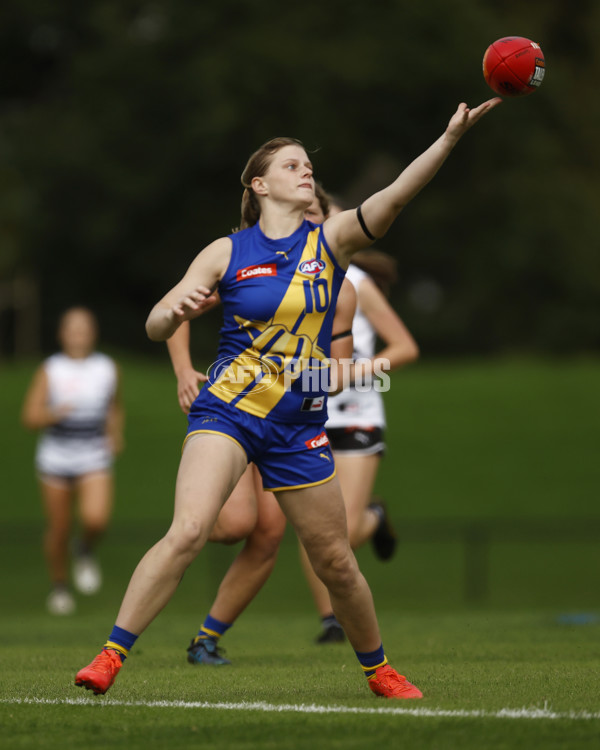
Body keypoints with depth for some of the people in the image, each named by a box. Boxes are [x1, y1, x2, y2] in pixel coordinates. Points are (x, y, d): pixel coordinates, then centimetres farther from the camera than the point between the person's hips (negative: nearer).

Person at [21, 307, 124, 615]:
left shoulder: (108, 368, 2)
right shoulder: (49, 370, -5)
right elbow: (30, 417, -9)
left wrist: (115, 434, 4)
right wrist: (55, 415, -27)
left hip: (94, 460, 0)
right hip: (55, 459, 0)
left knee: (96, 519, -22)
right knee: (58, 529, 7)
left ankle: (86, 551, 12)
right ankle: (59, 587, 30)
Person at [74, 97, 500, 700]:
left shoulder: (331, 241, 2)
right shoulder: (226, 253, 0)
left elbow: (394, 196, -14)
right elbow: (155, 328, 0)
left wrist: (450, 138, -28)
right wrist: (174, 310, -24)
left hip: (300, 427, 2)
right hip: (226, 411, -2)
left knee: (336, 563, 9)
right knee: (188, 531, -24)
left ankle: (378, 670, 31)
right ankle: (109, 656, -21)